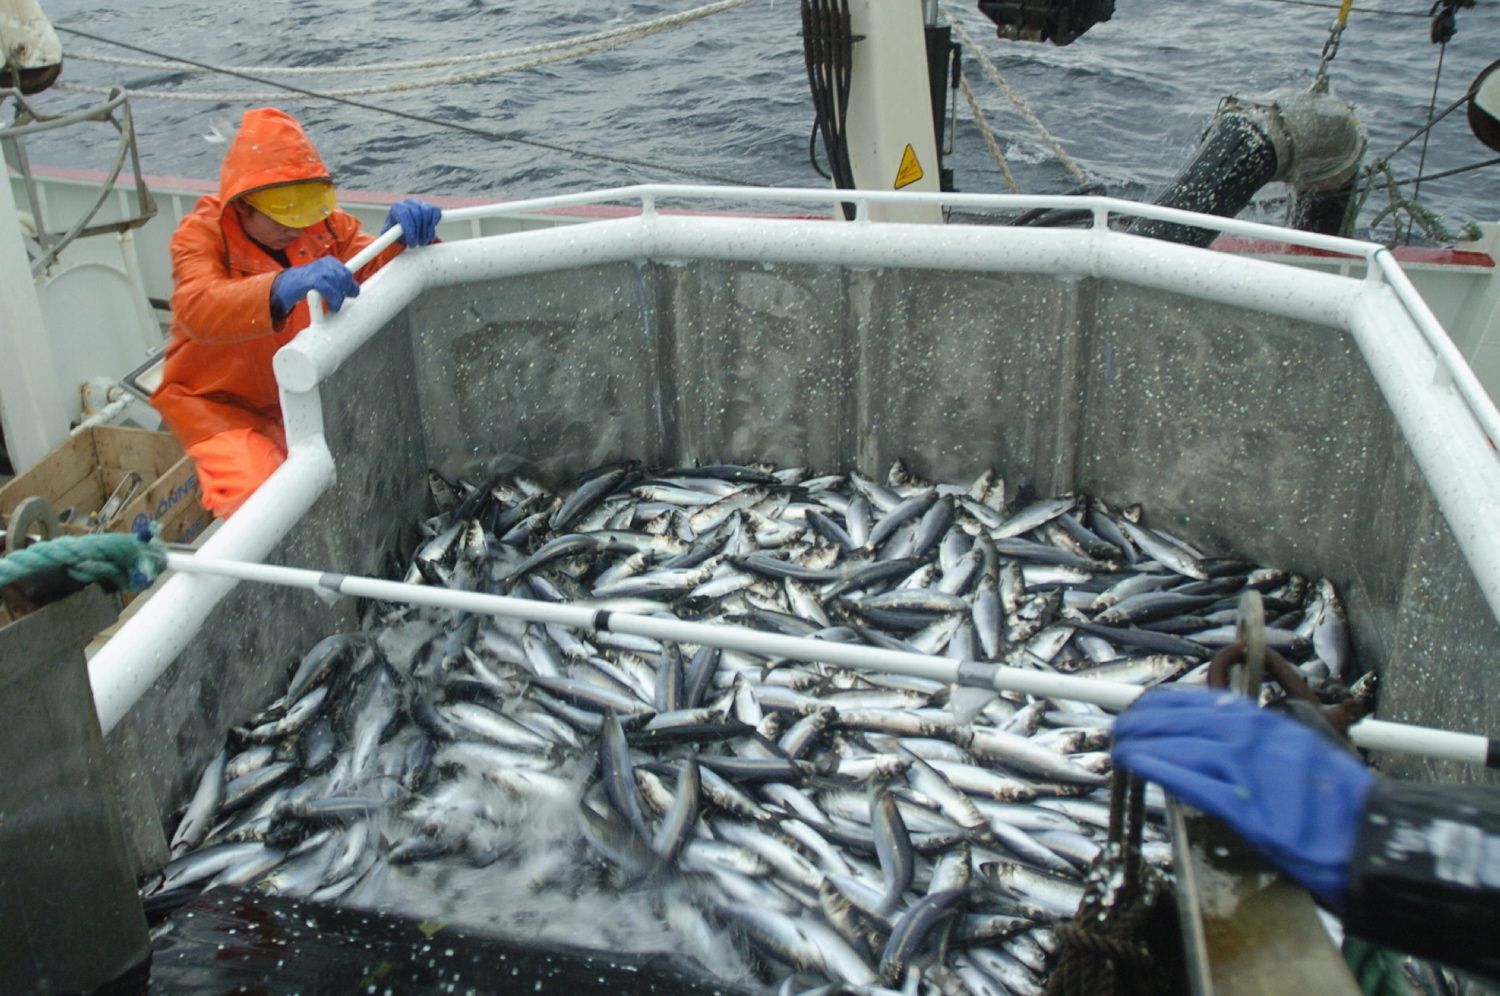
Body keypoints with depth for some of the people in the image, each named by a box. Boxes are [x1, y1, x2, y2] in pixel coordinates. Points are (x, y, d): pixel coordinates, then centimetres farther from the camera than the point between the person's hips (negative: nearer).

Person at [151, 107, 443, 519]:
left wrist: (402, 236, -40)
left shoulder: (322, 224, -2)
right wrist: (283, 289, -57)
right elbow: (197, 309, -37)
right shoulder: (201, 234, -17)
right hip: (219, 403, -5)